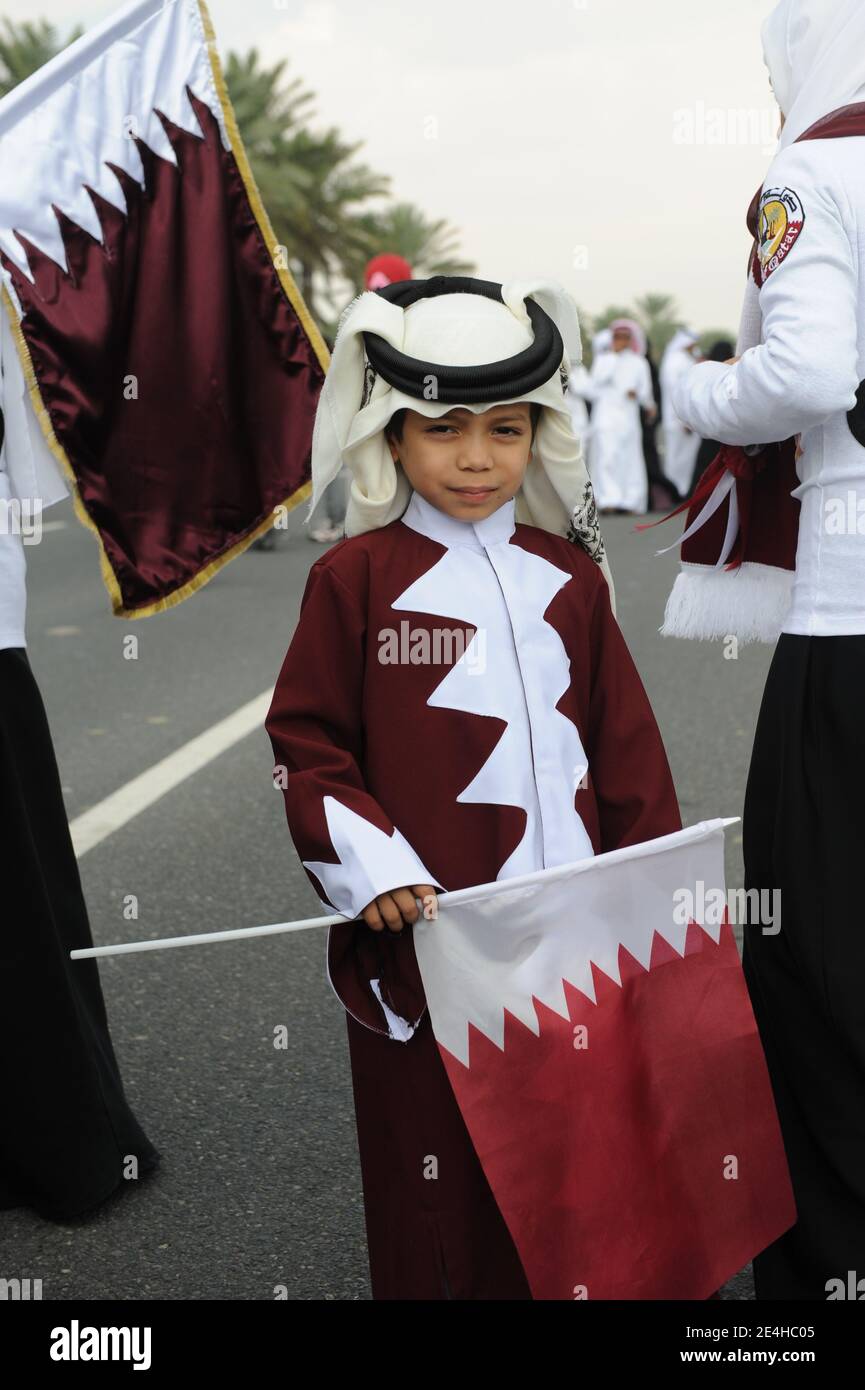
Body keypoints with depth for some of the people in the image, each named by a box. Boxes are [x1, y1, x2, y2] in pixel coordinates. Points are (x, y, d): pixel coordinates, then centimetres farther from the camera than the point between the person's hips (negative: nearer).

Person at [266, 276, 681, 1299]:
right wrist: (368, 868, -13)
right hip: (423, 926, -3)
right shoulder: (356, 575, -5)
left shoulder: (568, 575, 6)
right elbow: (306, 743, -4)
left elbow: (624, 743, 9)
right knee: (435, 1148, 8)